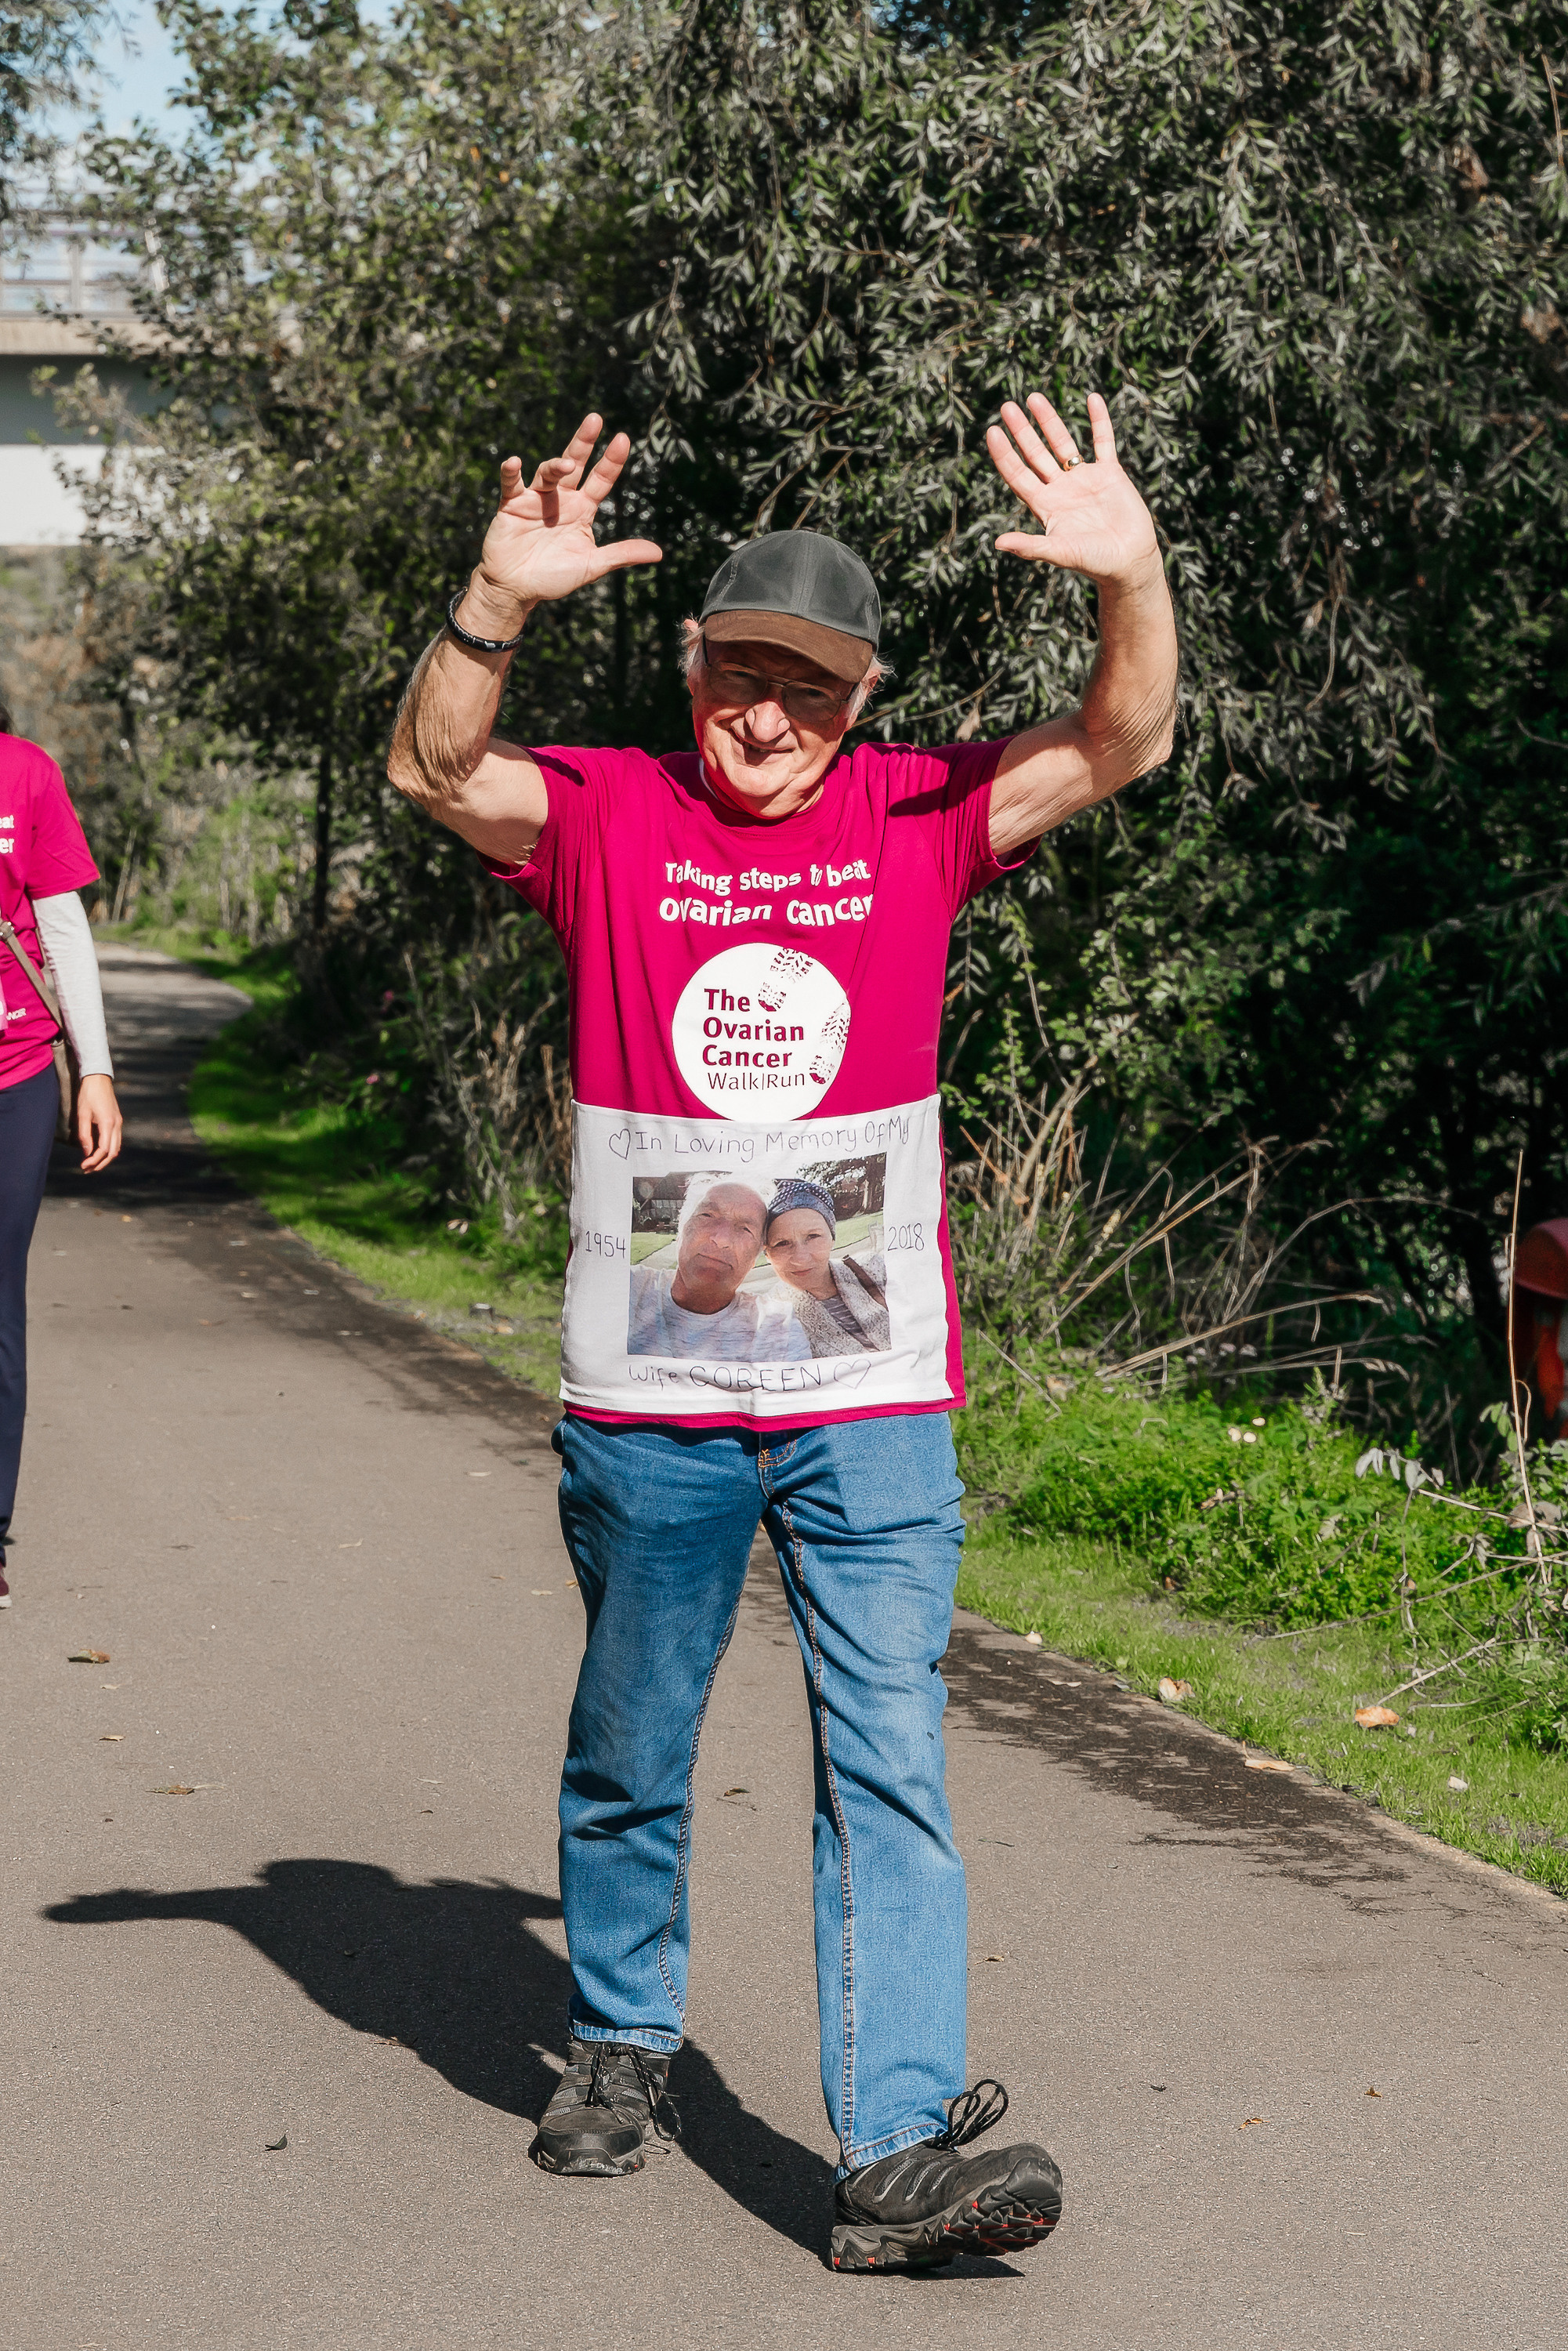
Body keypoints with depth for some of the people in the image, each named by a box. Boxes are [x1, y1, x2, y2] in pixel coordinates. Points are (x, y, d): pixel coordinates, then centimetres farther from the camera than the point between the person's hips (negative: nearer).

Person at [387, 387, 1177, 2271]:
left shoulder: (916, 818, 3)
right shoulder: (609, 816, 2)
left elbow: (1119, 749, -6)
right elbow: (433, 768, -13)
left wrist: (1134, 582, -25)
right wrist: (501, 602, -31)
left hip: (873, 1404, 0)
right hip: (645, 1405, 0)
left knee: (888, 1763, -6)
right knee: (631, 1756, 15)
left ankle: (899, 2150, -8)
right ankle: (623, 2049, 35)